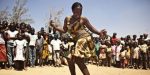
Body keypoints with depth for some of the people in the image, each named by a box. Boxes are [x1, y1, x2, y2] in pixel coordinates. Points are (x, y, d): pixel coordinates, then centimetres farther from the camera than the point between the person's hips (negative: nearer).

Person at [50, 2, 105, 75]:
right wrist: (55, 26, 5)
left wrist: (99, 33, -14)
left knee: (78, 60, -17)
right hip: (76, 41, 7)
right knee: (70, 60, 8)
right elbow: (64, 30, 16)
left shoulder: (83, 19, -4)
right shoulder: (67, 19, 9)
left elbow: (91, 28, 2)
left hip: (84, 39, -7)